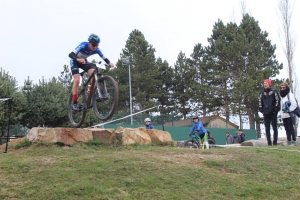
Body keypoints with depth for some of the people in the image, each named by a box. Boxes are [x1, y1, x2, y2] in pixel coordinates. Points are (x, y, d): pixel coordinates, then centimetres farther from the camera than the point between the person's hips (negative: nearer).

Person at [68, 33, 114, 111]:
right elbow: (70, 54, -42)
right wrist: (78, 59, -61)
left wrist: (109, 63, -41)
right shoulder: (83, 45, -34)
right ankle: (74, 103, -16)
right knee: (77, 80, -23)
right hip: (75, 61, -4)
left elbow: (104, 58, -19)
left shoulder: (96, 49, -20)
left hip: (84, 61, 5)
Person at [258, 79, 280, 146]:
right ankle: (269, 142, 5)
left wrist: (276, 110, -8)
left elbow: (277, 100, -3)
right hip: (266, 113, 4)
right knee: (267, 128, 2)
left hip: (273, 113, -4)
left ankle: (275, 142, 3)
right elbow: (260, 102, 15)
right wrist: (261, 110, 7)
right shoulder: (262, 93, 10)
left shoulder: (274, 92, -2)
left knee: (275, 128, 1)